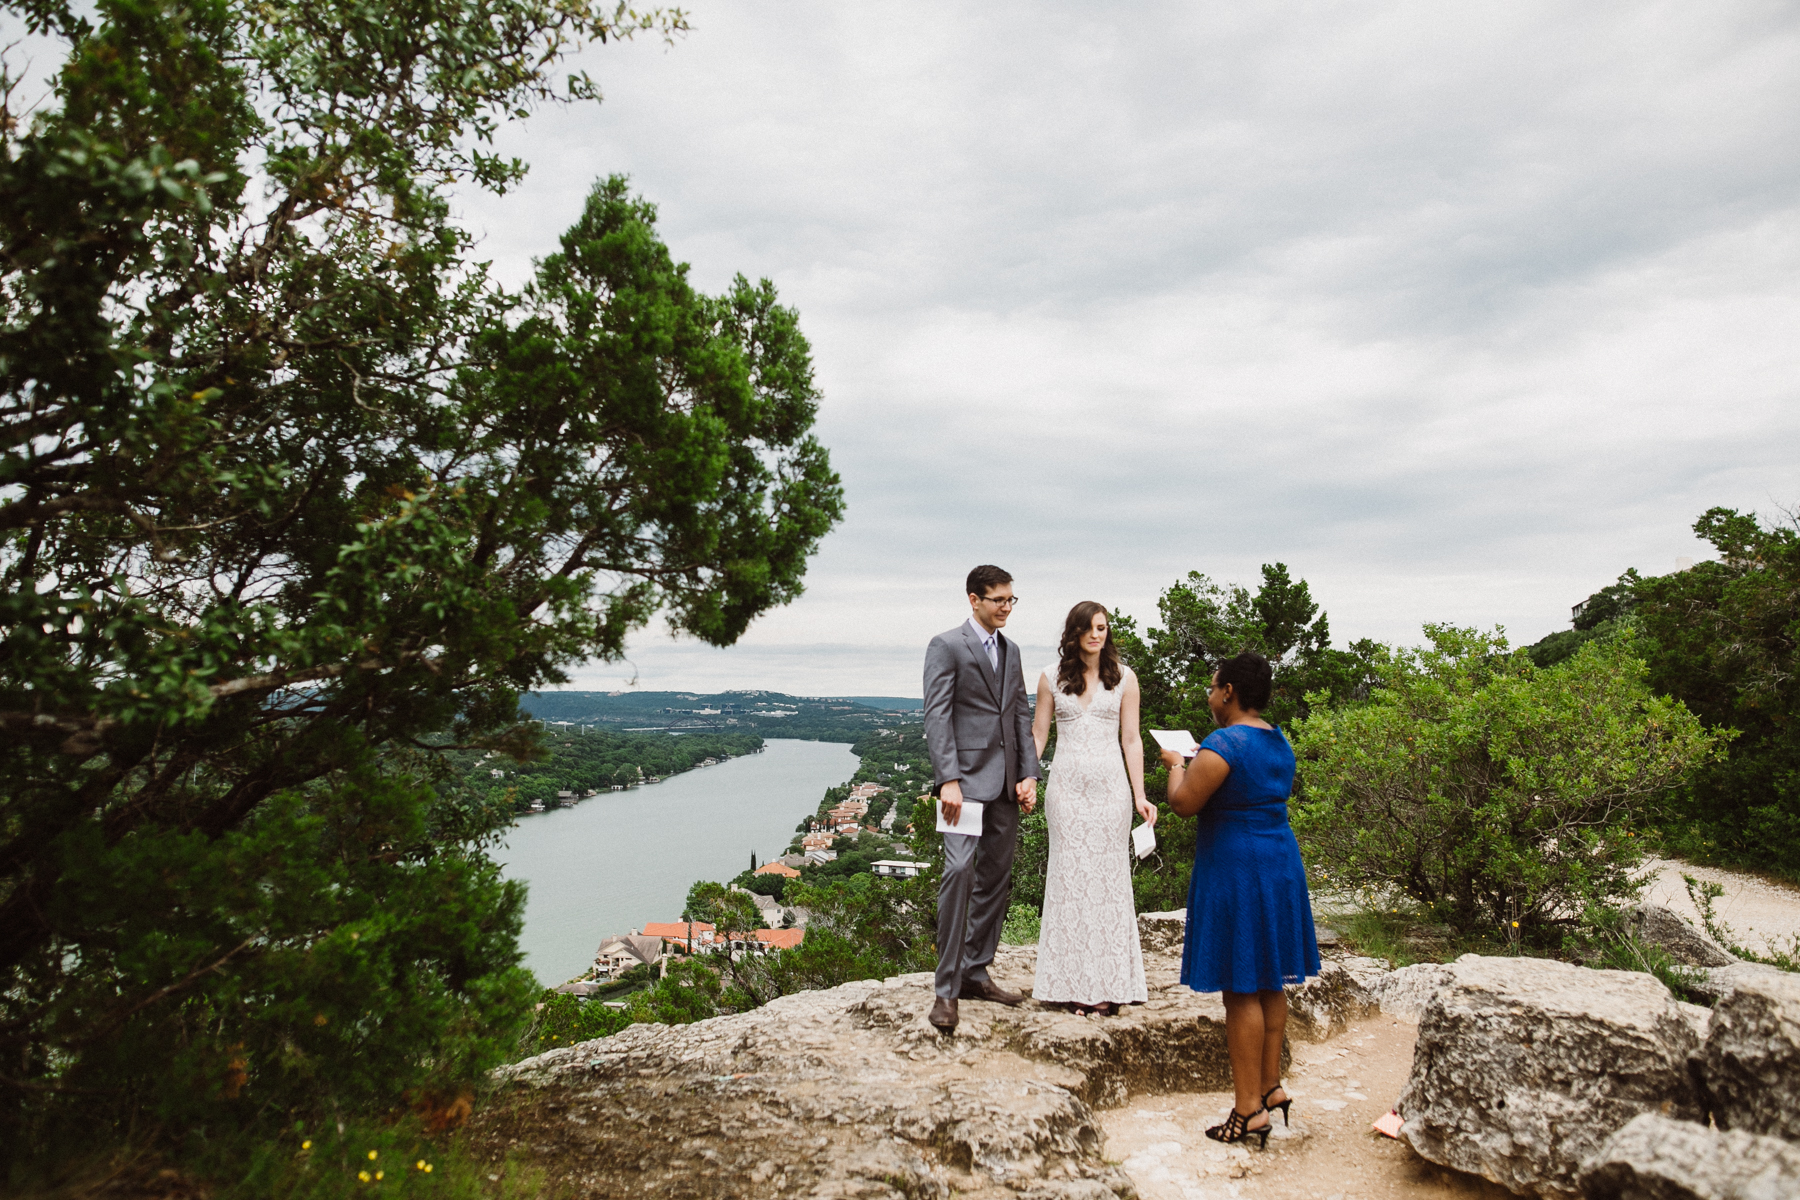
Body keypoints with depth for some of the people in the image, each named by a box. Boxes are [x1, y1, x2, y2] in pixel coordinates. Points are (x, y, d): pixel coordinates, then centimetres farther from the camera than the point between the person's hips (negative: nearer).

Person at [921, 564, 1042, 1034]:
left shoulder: (1011, 651, 18)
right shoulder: (946, 646, -3)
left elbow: (1021, 715, 16)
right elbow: (937, 716, -10)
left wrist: (1029, 775, 6)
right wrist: (948, 779, -19)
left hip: (1006, 784, 7)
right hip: (967, 779, -7)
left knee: (996, 878, 9)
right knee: (960, 870, -17)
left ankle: (975, 973, 20)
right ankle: (946, 990, -11)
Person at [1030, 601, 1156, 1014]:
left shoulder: (1124, 678, 5)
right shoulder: (1052, 677, 6)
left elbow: (1131, 740, 4)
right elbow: (1038, 733, 9)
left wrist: (1139, 796, -1)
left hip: (1110, 786, 0)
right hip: (1067, 786, 1)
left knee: (1109, 878, 2)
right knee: (1068, 878, 2)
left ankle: (1107, 985, 11)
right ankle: (1073, 984, 10)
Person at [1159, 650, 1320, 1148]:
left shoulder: (1223, 743, -19)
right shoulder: (1280, 742, 9)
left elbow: (1183, 802, -16)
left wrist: (1176, 763, 3)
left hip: (1235, 871, -9)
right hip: (1281, 865, 9)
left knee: (1241, 990, -2)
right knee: (1270, 983, 16)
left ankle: (1249, 1109, 5)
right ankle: (1271, 1086, 27)